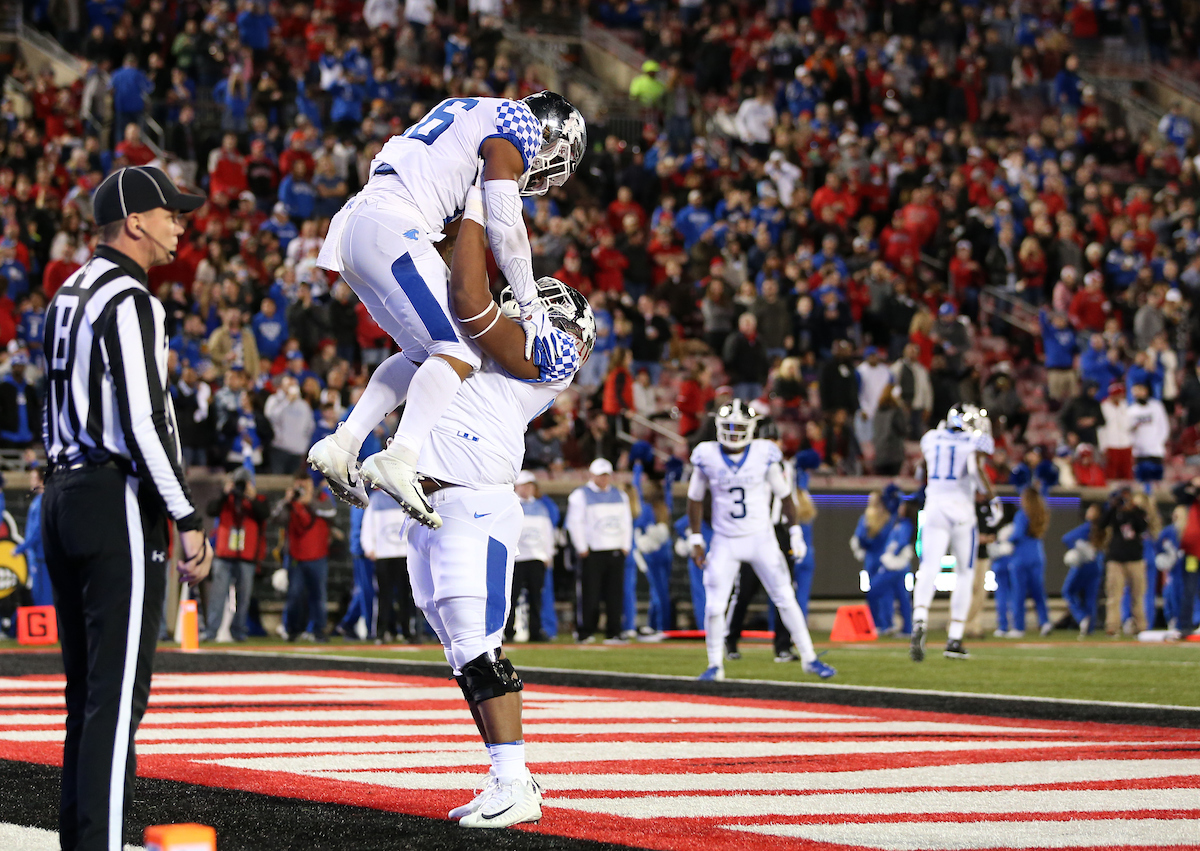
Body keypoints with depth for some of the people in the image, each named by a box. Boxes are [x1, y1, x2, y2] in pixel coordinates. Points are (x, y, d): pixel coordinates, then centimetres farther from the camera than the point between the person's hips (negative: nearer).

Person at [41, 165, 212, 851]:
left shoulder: (70, 295, 16)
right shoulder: (128, 301, -14)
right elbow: (143, 421, -20)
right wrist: (189, 520, -17)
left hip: (64, 500, 10)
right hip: (118, 508, -10)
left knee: (89, 689, 14)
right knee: (118, 691, -9)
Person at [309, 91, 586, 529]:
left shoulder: (473, 114, 31)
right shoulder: (519, 125, 3)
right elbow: (504, 226, -6)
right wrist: (530, 305, -1)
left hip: (352, 229, 10)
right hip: (391, 231, -10)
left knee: (422, 352, 17)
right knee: (460, 351, -12)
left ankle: (343, 444, 8)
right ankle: (400, 459, -29)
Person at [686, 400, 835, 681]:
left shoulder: (764, 455, -9)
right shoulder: (707, 456, -7)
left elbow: (785, 496, 2)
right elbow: (695, 499, 5)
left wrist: (796, 533, 1)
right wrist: (695, 540, 2)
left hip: (762, 539, 0)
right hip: (725, 542, 1)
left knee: (786, 599, 0)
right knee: (714, 606, -4)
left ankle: (809, 658, 9)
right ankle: (715, 665, 12)